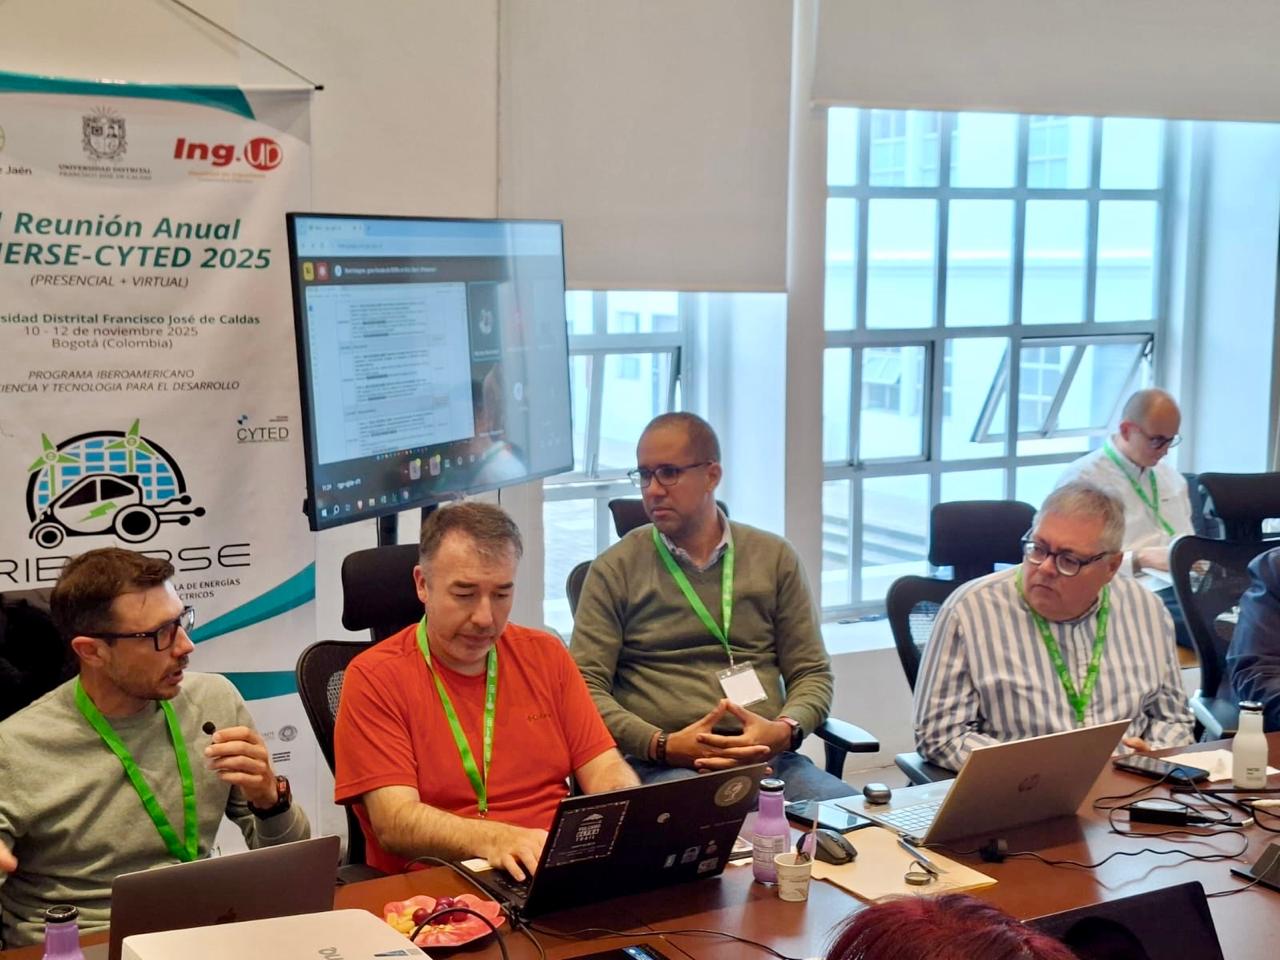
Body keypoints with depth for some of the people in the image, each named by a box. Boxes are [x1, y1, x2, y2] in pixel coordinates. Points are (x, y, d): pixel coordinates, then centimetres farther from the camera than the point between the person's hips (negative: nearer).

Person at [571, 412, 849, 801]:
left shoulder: (775, 558, 15)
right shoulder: (614, 570, 8)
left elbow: (812, 673, 14)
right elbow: (586, 685, 0)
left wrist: (785, 731, -8)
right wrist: (663, 745, -15)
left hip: (767, 757, 4)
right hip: (662, 766, -4)